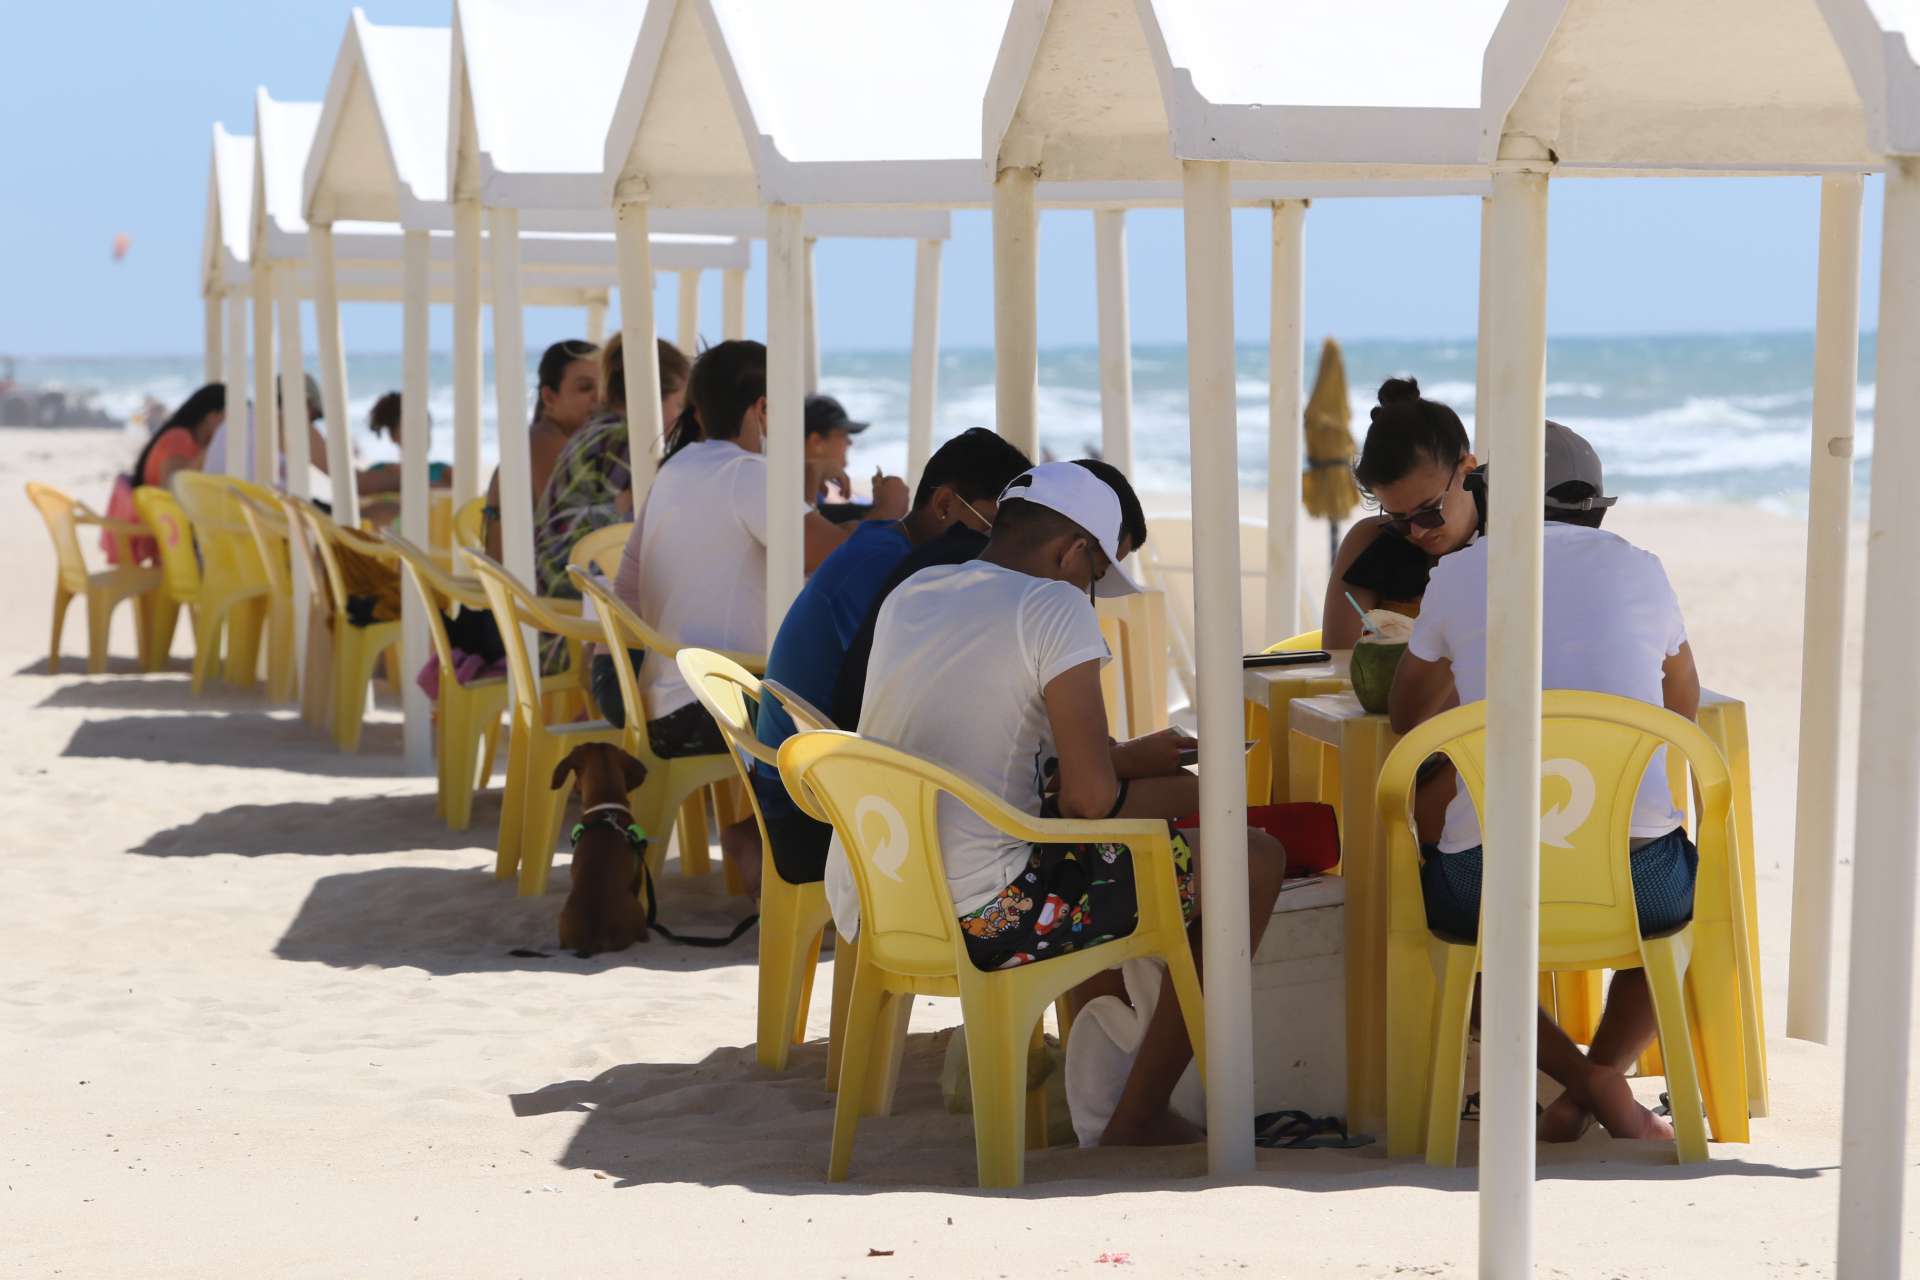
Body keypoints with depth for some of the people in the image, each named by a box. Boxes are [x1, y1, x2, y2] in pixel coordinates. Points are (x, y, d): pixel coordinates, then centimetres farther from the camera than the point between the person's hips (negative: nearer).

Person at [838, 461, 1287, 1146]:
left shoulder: (911, 594, 13)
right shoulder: (1053, 607, -10)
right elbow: (1090, 797, -15)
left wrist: (1131, 757, 29)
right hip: (977, 924, -9)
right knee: (1255, 859, 3)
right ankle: (1137, 1122, 6)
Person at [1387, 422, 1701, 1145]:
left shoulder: (1458, 575, 9)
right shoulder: (1639, 569, 11)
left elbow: (1406, 719, 23)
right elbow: (1684, 709, 27)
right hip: (1637, 876, 1)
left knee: (1431, 894, 33)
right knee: (1687, 887, 36)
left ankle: (1588, 1084, 13)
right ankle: (1596, 1091, 17)